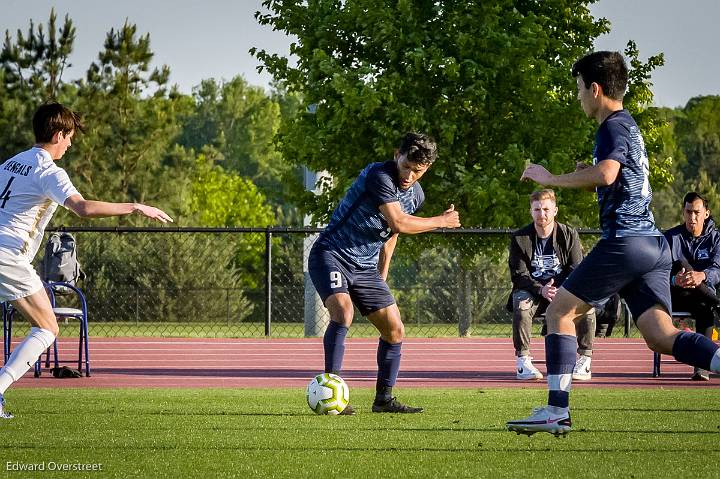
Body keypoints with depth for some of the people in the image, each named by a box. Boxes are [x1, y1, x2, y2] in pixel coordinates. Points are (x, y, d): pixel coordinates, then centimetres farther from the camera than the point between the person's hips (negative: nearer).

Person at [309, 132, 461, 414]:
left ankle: (383, 399, 18)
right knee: (343, 310, -31)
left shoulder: (416, 195, 8)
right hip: (331, 256, -8)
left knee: (395, 330, 5)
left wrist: (381, 280, 22)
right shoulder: (379, 176, -20)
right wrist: (441, 222, -11)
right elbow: (399, 223, -25)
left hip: (365, 266, 8)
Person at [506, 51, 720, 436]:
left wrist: (551, 179, -16)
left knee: (560, 311, 3)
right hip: (654, 244, 9)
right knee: (660, 336, -2)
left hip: (625, 241, -9)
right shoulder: (628, 125, 24)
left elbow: (605, 173, -27)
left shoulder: (613, 127, -8)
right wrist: (591, 176, 18)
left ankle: (557, 411, -1)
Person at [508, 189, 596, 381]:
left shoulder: (569, 235, -2)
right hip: (532, 291, 0)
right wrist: (541, 290, -28)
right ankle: (523, 360, -28)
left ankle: (584, 360, -21)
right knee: (521, 304, -35)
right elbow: (519, 275, -9)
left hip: (563, 290, 0)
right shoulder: (519, 238, -3)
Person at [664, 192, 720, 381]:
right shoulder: (671, 237, 4)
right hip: (675, 295, 0)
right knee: (680, 264, -31)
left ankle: (702, 365, -41)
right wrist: (675, 280, -36)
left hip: (703, 296, 0)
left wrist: (701, 276, -39)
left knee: (705, 308, -37)